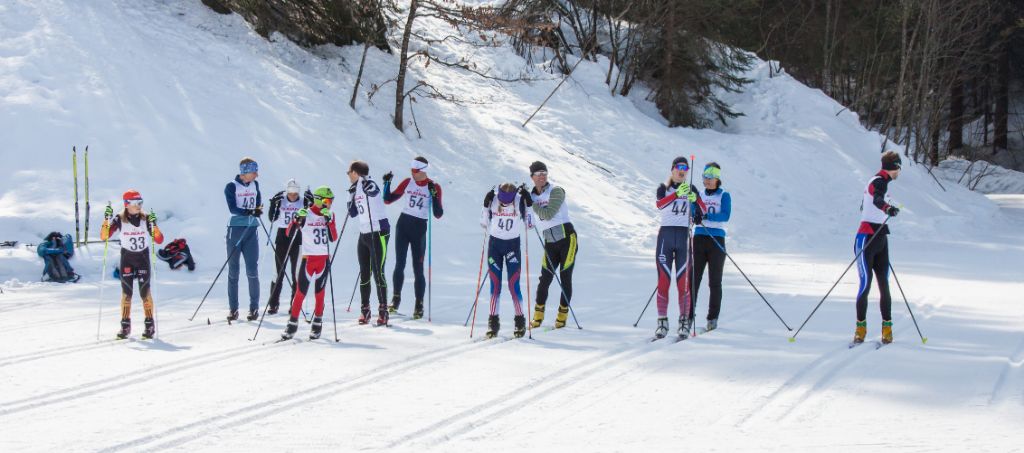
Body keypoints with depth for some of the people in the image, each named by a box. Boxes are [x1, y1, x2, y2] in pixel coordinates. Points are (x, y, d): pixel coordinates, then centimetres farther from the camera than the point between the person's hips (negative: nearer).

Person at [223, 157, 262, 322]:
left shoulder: (255, 185, 9)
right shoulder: (231, 187, -5)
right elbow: (233, 208, -14)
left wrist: (259, 209, -10)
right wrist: (249, 212, -29)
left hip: (252, 230, 3)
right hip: (235, 229, -3)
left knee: (252, 270, -1)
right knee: (233, 271, 2)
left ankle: (254, 307, 5)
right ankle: (233, 308, 6)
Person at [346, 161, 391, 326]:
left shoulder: (370, 185, -13)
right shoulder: (357, 189, 11)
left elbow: (371, 190, -37)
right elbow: (353, 213, 16)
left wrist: (364, 182, -52)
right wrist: (352, 196, 9)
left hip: (378, 232, -9)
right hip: (364, 234, 9)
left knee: (378, 273, -8)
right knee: (364, 274, 9)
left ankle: (383, 311, -5)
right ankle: (365, 310, 15)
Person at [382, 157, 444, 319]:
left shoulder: (434, 187, -3)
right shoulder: (408, 182, 5)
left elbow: (438, 214, -10)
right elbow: (388, 200, 10)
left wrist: (433, 195, -22)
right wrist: (387, 183, -5)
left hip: (419, 229, -2)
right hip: (403, 225, 2)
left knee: (418, 269, -2)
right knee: (399, 265, 0)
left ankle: (419, 305, 6)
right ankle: (395, 299, 14)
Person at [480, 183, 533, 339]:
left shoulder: (520, 201, -12)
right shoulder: (492, 200, -9)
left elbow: (529, 225, -10)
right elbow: (484, 223, -2)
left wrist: (528, 204, -19)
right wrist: (486, 206, -15)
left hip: (513, 244, -1)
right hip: (494, 244, 1)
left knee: (513, 285, -6)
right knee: (495, 284, 0)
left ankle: (520, 321, 6)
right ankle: (493, 322, 7)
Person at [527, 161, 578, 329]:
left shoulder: (556, 191, -6)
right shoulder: (532, 196, 10)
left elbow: (548, 214, -18)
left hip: (567, 238, -4)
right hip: (550, 243, 4)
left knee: (565, 278, -3)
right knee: (545, 279, -4)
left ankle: (562, 315, 9)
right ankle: (538, 317, 7)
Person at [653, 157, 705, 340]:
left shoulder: (690, 188, 11)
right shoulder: (664, 187, 5)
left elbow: (703, 210, -2)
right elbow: (659, 204, -17)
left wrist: (694, 199, -22)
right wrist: (676, 194, -34)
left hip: (684, 237, 1)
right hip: (665, 235, -1)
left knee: (683, 282, -3)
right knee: (663, 281, -3)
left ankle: (684, 321, 1)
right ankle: (662, 322, 0)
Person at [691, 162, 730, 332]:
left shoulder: (724, 196, 2)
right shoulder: (699, 195, 14)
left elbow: (726, 216, -15)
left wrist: (706, 216, -29)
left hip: (716, 240, -3)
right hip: (699, 238, 3)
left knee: (714, 281, 0)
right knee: (693, 279, -3)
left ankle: (713, 318, 5)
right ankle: (689, 316, 0)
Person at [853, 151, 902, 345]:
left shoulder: (880, 182, 19)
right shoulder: (880, 182, -11)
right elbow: (877, 199, -35)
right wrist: (888, 208, -54)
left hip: (880, 238, 9)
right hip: (867, 238, -9)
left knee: (884, 284, 3)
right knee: (865, 283, -11)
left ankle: (887, 327, 5)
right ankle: (861, 327, -5)